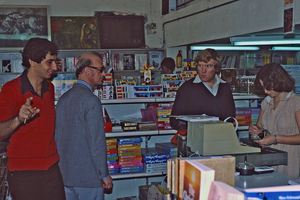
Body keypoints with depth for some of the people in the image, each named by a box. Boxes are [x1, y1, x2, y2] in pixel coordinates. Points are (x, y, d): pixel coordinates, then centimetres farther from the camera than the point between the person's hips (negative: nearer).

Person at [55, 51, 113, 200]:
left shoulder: (63, 99, 9)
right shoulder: (91, 100, -16)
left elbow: (57, 137, 14)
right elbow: (97, 141, -18)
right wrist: (104, 175, -10)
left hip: (65, 174, 8)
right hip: (88, 176, -8)